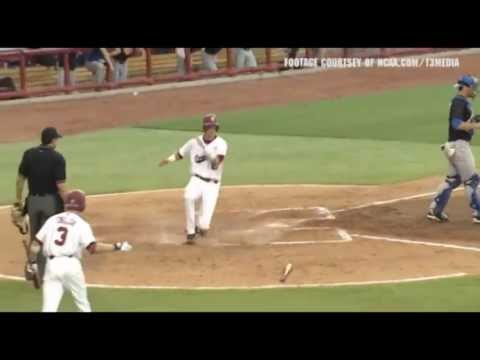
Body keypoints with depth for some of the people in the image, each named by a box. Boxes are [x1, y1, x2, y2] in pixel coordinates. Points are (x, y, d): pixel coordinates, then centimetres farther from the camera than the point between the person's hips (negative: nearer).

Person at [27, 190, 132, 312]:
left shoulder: (52, 220, 13)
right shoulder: (81, 224, 3)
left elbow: (35, 246, 10)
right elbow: (92, 248, -11)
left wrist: (32, 262, 26)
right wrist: (117, 247, -4)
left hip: (52, 265, 2)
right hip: (71, 265, -2)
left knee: (49, 307, -5)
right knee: (82, 303, 17)